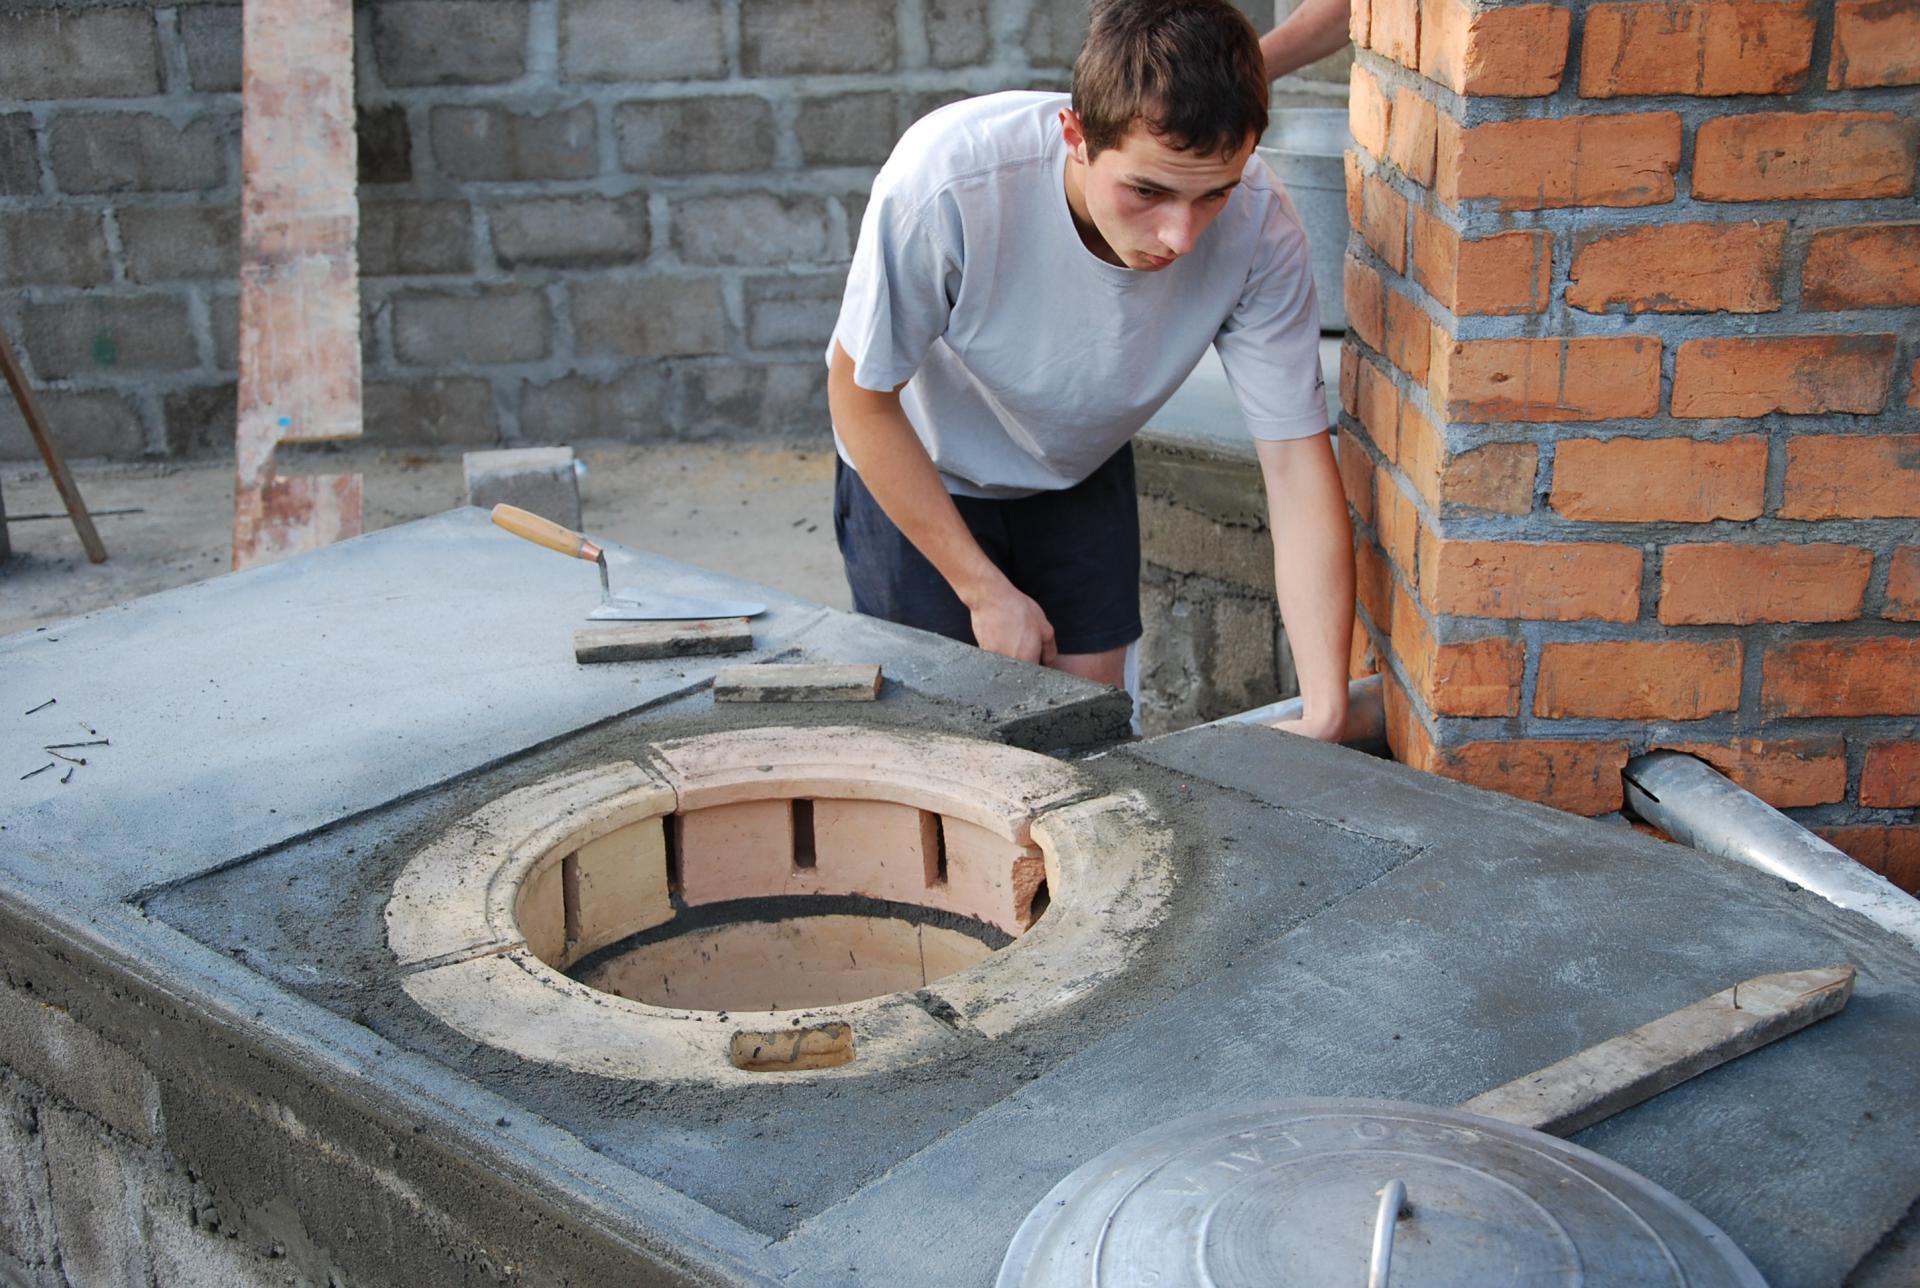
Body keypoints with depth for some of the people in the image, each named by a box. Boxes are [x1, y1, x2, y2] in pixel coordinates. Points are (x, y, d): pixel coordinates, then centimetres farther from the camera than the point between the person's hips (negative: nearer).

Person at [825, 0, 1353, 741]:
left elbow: (1296, 463, -26)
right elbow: (861, 397, -23)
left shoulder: (1258, 226, -31)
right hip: (918, 472, -2)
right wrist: (986, 590, -19)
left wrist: (1326, 711, -34)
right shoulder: (947, 180, -39)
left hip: (1083, 472, 3)